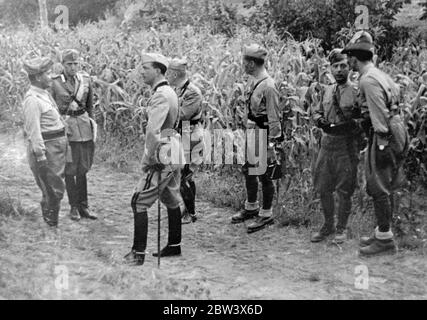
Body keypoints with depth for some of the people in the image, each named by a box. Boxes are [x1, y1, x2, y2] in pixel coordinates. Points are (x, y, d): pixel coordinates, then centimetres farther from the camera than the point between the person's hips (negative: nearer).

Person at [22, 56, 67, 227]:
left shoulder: (45, 94, 14)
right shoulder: (32, 99, -17)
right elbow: (34, 130, -20)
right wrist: (40, 157, -22)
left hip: (57, 148, 10)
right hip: (45, 149, -10)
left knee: (55, 190, 16)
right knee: (53, 190, -5)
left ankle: (51, 224, 27)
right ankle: (50, 226, 5)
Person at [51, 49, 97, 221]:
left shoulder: (86, 79, 3)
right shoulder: (55, 83, -6)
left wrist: (92, 125, 15)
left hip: (83, 124, 3)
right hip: (65, 125, -3)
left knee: (82, 168, 8)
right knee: (70, 169, 3)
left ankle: (83, 206, 16)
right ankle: (74, 207, 14)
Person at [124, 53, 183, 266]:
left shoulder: (160, 96, -18)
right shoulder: (170, 92, 13)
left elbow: (153, 131, -27)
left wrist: (148, 158, -15)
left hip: (162, 159, -10)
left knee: (139, 202, -6)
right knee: (171, 201, 18)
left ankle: (138, 253, -2)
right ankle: (174, 246, 29)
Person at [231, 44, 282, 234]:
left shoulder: (268, 86, -19)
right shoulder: (255, 83, 7)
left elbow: (274, 119, -19)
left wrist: (271, 145, -19)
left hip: (263, 135, -9)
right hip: (251, 133, 9)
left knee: (263, 175, 2)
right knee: (248, 170, 18)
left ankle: (266, 215, 16)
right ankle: (251, 208, 35)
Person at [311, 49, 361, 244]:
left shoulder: (357, 92, -7)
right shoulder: (326, 91, 11)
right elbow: (316, 112, 17)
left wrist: (345, 127, -22)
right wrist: (320, 121, -5)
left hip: (346, 147, -5)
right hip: (326, 143, 5)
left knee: (344, 191, 3)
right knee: (323, 189, 10)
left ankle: (342, 228, 20)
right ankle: (328, 226, 27)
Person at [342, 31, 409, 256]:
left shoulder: (368, 79, -15)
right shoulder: (379, 75, 15)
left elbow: (379, 115, -20)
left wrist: (382, 144, -20)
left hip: (383, 137, -10)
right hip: (393, 133, 10)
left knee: (378, 188, -4)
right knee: (385, 188, 16)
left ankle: (385, 239, 3)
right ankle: (383, 232, 25)